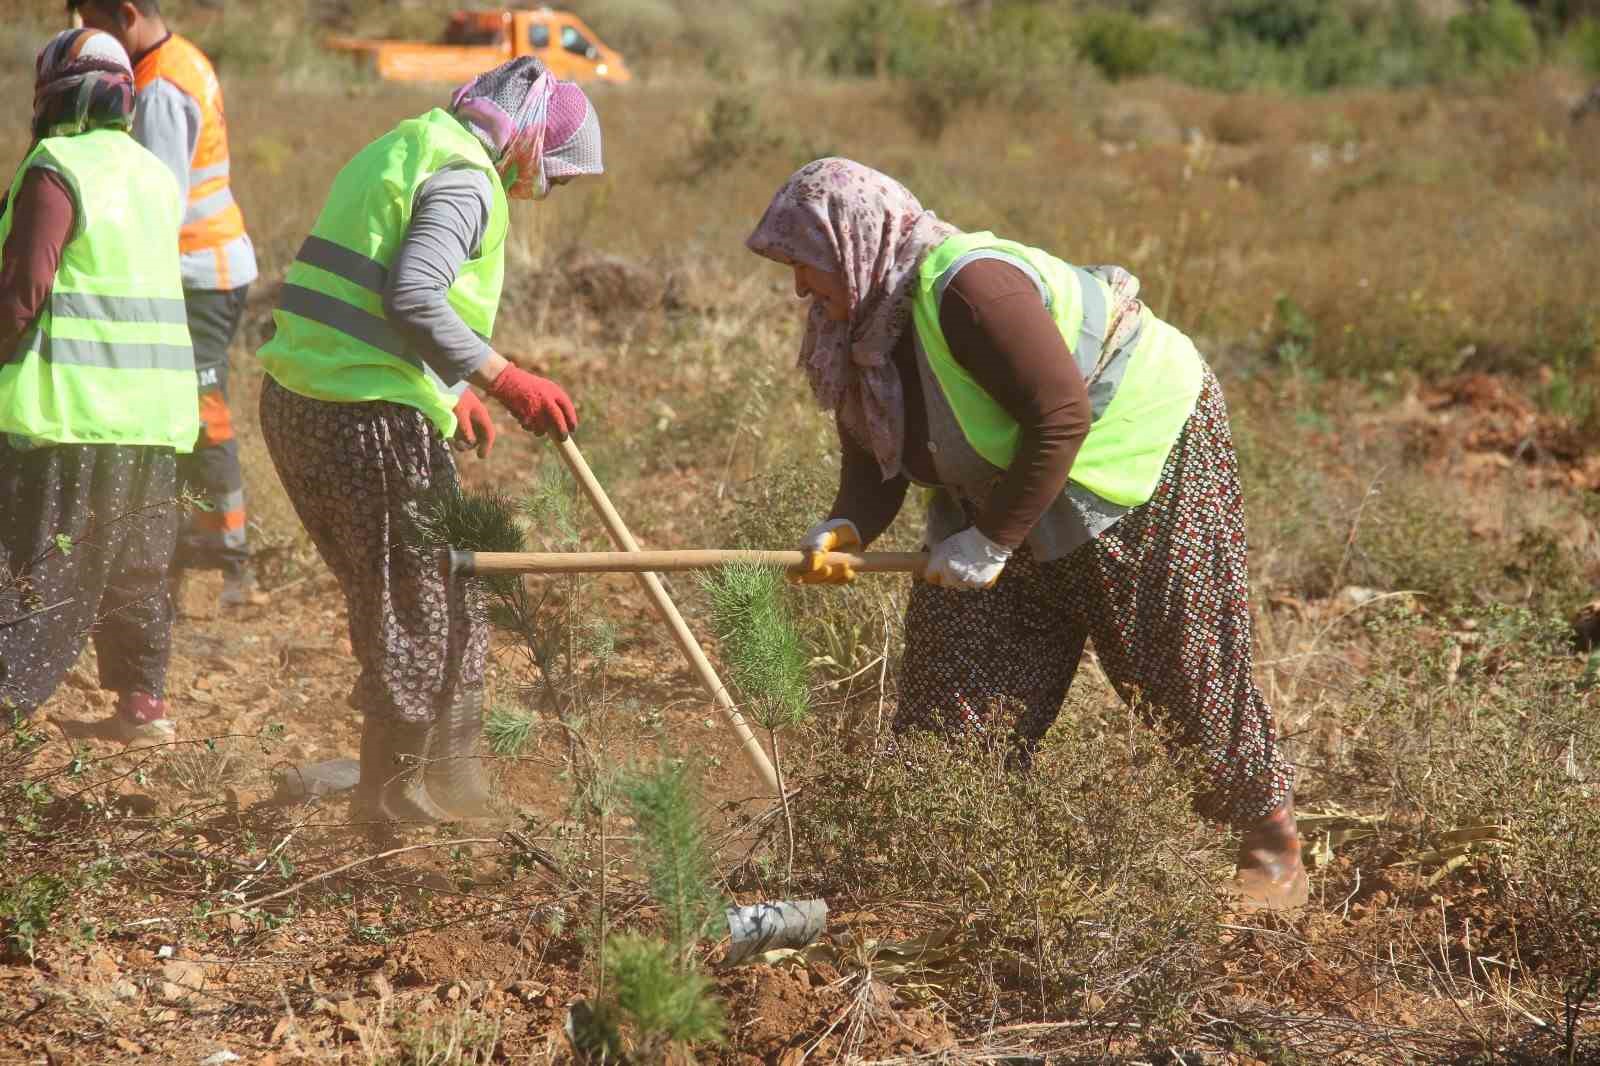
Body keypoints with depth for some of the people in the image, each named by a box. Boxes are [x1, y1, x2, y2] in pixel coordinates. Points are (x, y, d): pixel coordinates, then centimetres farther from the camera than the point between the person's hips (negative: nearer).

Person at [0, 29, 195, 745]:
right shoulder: (156, 176, 13)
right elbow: (135, 283, 13)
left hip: (70, 407, -7)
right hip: (156, 407, 7)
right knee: (135, 565, 17)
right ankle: (142, 704, 21)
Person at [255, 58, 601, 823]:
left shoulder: (402, 151, 21)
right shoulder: (466, 180, -10)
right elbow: (412, 295, -24)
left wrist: (450, 388, 28)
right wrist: (503, 379, -21)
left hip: (298, 405, 10)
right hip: (369, 418, -10)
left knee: (393, 594, 19)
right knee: (428, 605, 4)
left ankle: (447, 773, 26)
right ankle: (396, 792, 13)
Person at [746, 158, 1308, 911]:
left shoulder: (966, 288, -30)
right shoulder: (864, 327, -1)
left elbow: (1062, 418, -33)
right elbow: (875, 464, 0)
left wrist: (993, 540, -28)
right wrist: (846, 527, -22)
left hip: (1147, 455, -9)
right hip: (1005, 493, 9)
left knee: (1184, 667, 0)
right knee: (955, 669, 1)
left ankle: (1272, 842, 17)